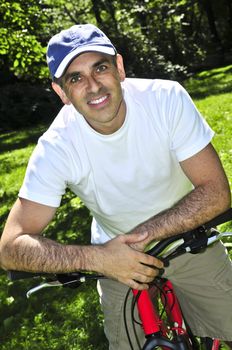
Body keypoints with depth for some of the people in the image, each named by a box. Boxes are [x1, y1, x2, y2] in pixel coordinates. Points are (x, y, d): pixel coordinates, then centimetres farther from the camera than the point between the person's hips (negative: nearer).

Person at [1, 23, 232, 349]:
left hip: (185, 235, 1)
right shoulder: (56, 147, -25)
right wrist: (96, 257, -38)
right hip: (117, 255, 0)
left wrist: (144, 234, -31)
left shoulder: (167, 98, -24)